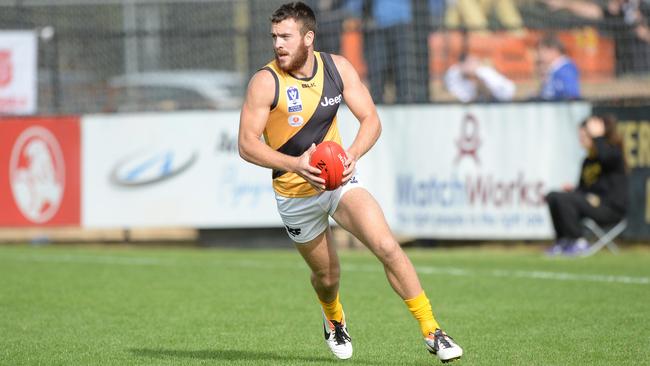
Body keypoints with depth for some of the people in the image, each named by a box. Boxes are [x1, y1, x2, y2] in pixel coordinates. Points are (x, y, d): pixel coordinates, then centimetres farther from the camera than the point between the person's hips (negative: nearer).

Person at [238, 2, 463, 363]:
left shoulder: (337, 68, -6)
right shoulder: (265, 82, -16)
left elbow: (371, 119, -3)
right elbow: (247, 144, -17)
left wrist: (353, 153, -24)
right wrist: (295, 164, -32)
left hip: (339, 179, 1)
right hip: (296, 194, -1)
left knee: (387, 246, -19)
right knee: (326, 275, 12)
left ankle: (431, 332, -13)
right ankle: (333, 319, 50)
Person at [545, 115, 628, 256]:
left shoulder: (614, 153, -5)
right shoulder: (587, 161, 18)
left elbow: (604, 156, -31)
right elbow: (583, 188, 22)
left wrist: (598, 136, -18)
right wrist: (572, 190, -1)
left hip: (611, 209, -8)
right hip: (592, 201, 8)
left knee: (564, 199, -26)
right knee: (552, 197, -5)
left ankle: (578, 242, -17)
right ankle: (562, 240, -4)